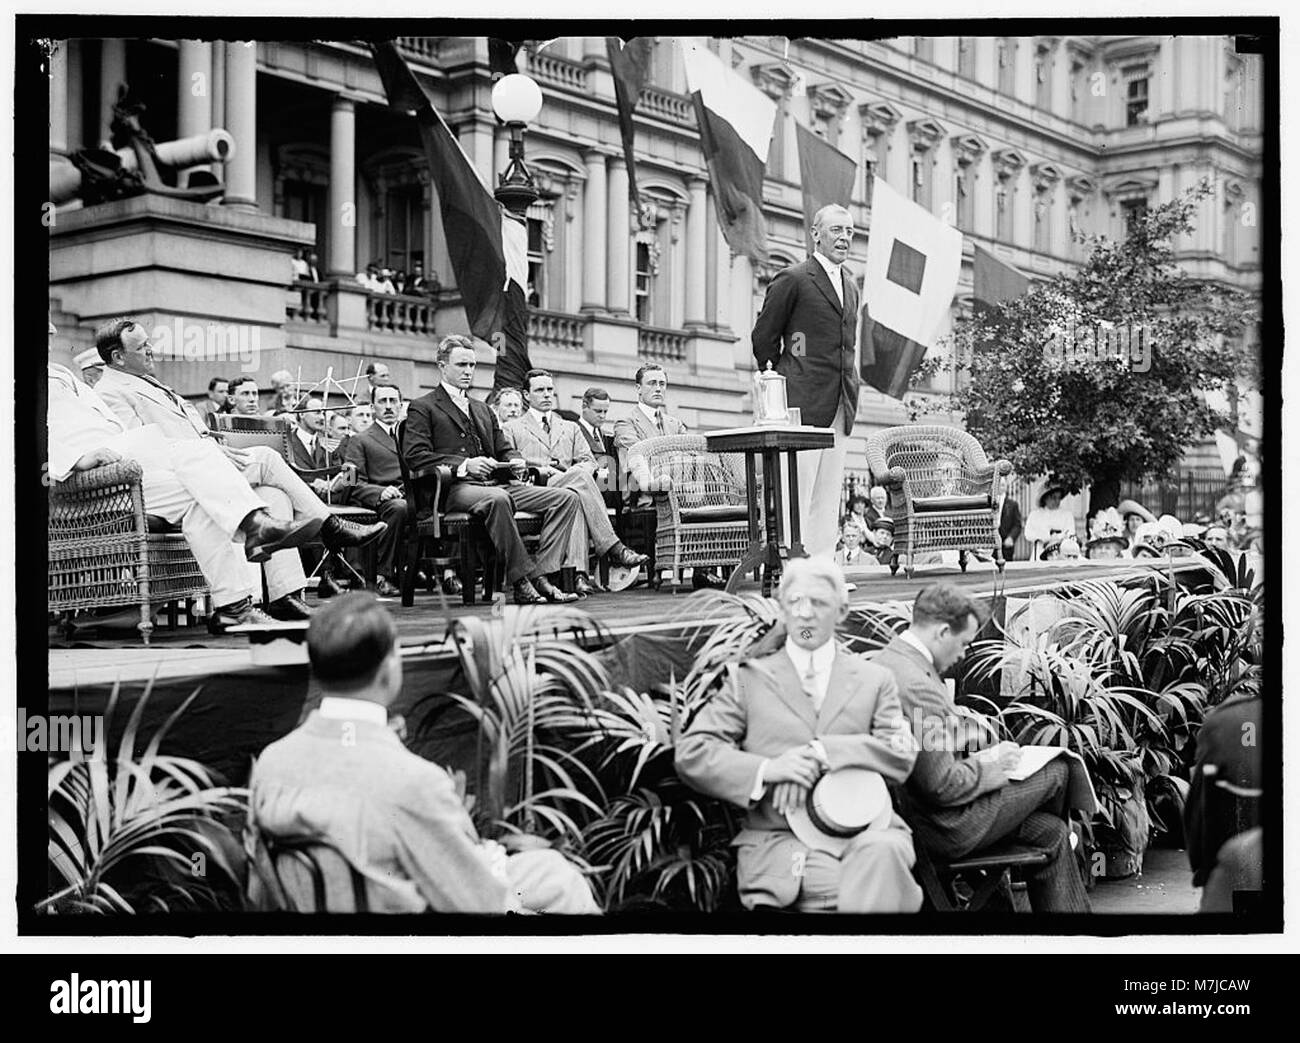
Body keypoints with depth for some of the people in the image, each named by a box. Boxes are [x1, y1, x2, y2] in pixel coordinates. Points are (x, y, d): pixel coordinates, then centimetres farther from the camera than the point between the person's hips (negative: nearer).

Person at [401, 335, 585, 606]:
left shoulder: (482, 409, 30)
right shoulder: (423, 408, 7)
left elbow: (503, 449, 29)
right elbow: (415, 456, -7)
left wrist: (514, 462, 3)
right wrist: (463, 465, -19)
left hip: (496, 484, 7)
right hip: (454, 489, -7)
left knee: (567, 497, -13)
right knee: (497, 500, -41)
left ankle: (543, 573, -27)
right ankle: (523, 581, -38)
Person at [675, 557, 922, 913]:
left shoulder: (874, 680, 18)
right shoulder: (748, 678, 14)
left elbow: (902, 756, 3)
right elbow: (691, 754, 4)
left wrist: (821, 754, -11)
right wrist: (764, 770, -13)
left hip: (863, 830, 3)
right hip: (779, 840, -2)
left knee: (883, 850, -35)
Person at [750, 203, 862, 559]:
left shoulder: (850, 284, 19)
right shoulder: (792, 280, -4)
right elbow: (763, 338, 0)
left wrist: (851, 383, 17)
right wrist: (783, 384, 3)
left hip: (841, 405, 7)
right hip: (805, 402, -7)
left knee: (828, 495, 7)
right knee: (798, 491, -9)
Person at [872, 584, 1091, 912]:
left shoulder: (885, 661, 4)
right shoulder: (918, 687, -29)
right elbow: (943, 787, -26)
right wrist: (989, 764, -9)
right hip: (948, 829, -10)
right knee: (1056, 771, 8)